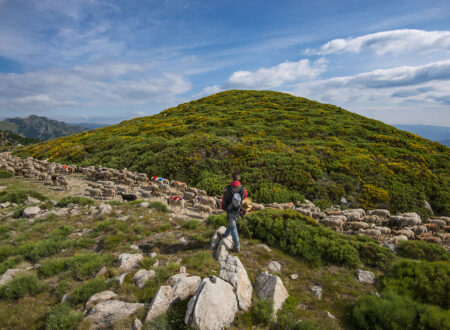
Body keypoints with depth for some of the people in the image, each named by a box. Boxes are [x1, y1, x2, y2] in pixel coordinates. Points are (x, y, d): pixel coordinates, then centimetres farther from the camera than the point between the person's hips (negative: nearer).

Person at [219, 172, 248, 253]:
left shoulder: (227, 189, -21)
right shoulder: (243, 189, -19)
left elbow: (224, 200, -7)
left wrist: (223, 208, 14)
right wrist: (244, 211, 9)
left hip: (230, 212, -2)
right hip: (238, 212, 2)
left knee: (233, 228, 12)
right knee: (232, 224, 27)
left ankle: (237, 247, 17)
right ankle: (223, 236, 50)